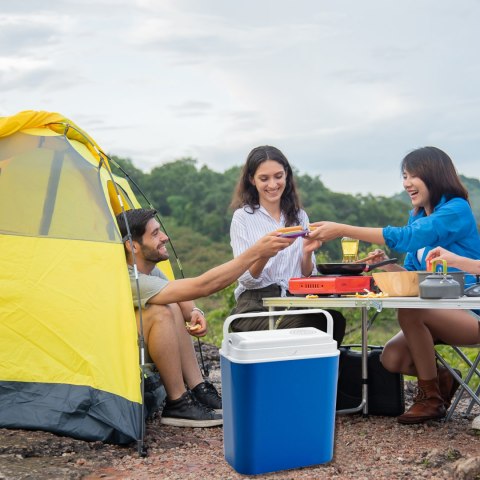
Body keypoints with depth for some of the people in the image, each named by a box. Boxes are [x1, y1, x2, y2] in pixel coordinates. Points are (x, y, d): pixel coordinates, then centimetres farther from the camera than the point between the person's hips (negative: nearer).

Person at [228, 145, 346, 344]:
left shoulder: (299, 216, 17)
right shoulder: (243, 216, 5)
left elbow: (307, 277, 15)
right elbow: (247, 279, -4)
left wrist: (307, 253, -7)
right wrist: (264, 253, -24)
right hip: (255, 305, -3)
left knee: (334, 319, -30)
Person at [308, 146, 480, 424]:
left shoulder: (456, 210, -14)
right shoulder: (418, 217, 11)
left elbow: (405, 237, -28)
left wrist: (342, 229, -30)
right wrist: (387, 265, -11)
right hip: (438, 312, 7)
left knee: (409, 312, -32)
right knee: (392, 358, -15)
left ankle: (431, 398, -12)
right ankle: (441, 379, 15)